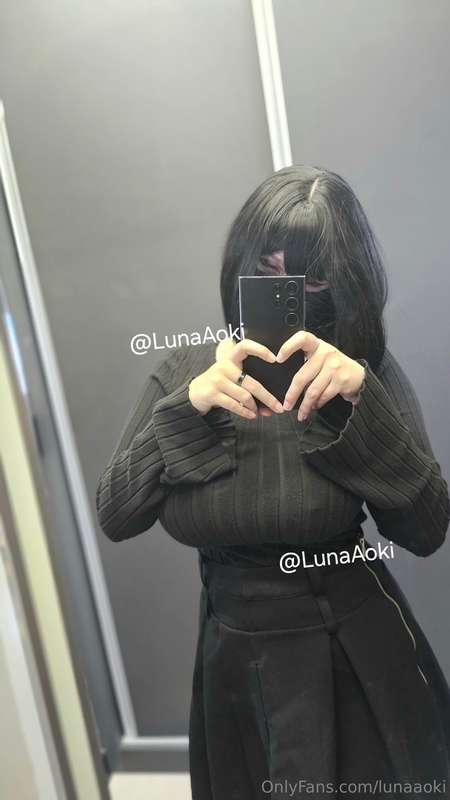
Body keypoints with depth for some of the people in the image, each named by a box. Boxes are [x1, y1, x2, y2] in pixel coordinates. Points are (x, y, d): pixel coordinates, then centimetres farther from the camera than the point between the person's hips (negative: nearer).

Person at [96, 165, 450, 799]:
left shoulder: (369, 373, -11)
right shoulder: (183, 373, -6)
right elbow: (115, 518, -10)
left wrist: (360, 397, -28)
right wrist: (189, 407, -23)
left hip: (357, 658, -1)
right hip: (233, 656, 2)